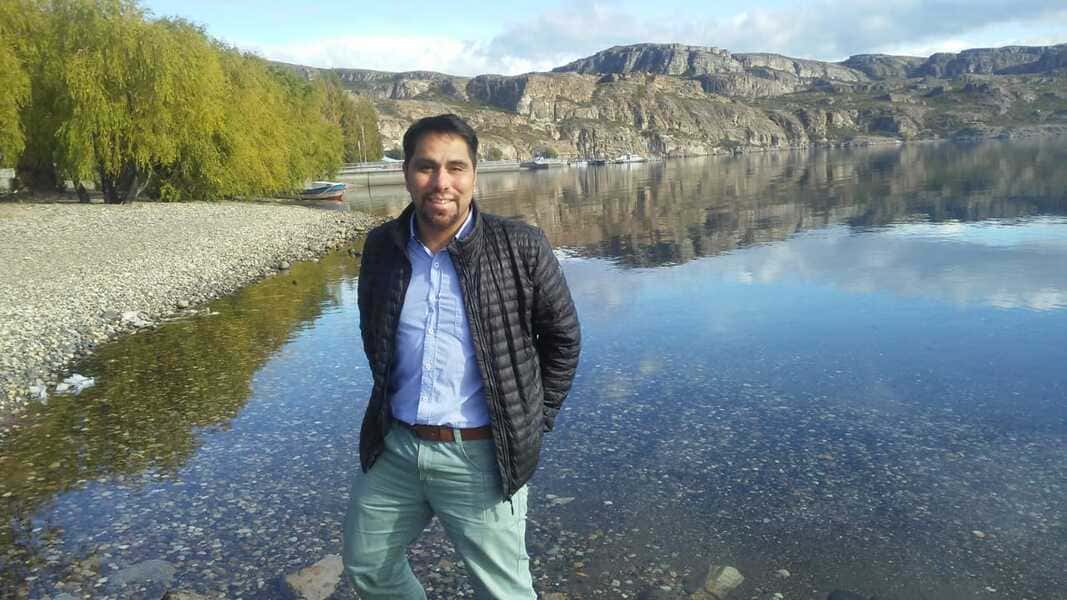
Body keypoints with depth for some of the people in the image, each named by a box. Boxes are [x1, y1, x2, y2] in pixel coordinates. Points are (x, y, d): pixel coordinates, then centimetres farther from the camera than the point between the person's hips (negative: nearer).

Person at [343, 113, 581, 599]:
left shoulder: (519, 247, -13)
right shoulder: (382, 246, -1)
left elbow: (563, 336, -1)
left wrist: (535, 420, 0)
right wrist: (391, 401, 14)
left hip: (480, 455, -4)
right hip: (393, 448, 5)